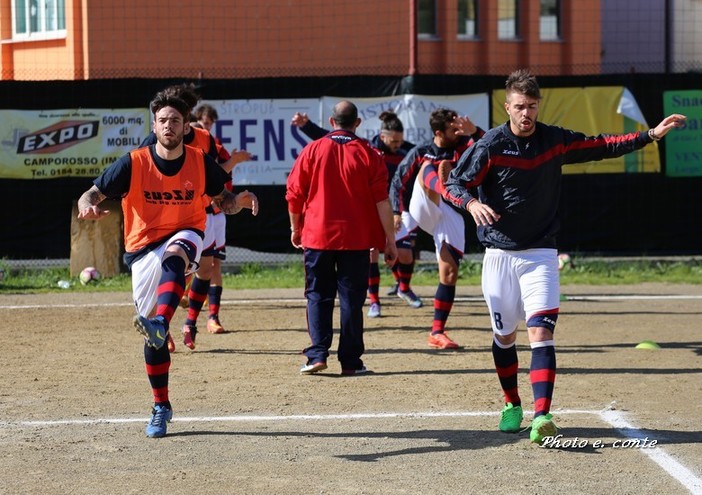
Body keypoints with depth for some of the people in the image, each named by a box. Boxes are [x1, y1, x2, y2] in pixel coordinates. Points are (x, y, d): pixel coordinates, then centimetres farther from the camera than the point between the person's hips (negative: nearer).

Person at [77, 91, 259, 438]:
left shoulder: (201, 162, -2)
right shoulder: (134, 163, -6)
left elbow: (222, 201, 10)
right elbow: (93, 193, -7)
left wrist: (241, 201, -14)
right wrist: (88, 206, -32)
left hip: (185, 237, -1)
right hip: (144, 249, 1)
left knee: (174, 256, -40)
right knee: (152, 336, 1)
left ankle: (160, 325, -59)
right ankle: (161, 407, 16)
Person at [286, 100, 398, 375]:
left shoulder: (312, 151, 0)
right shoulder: (369, 154, -2)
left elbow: (294, 195, 3)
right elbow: (382, 200, -5)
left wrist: (296, 228, 18)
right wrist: (390, 239, 0)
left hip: (317, 236, 1)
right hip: (356, 239, 0)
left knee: (318, 296, 8)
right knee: (351, 298, 5)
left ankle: (317, 355, -3)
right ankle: (350, 361, 4)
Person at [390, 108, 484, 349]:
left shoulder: (462, 146, 2)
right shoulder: (420, 153, -1)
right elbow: (399, 182, 8)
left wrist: (473, 132, -39)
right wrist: (397, 212, -3)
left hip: (450, 216, 2)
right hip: (423, 210, -2)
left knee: (450, 273, -4)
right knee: (430, 166, -23)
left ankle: (437, 332, 3)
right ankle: (444, 189, -58)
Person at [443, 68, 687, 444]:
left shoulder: (554, 141, 3)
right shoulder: (491, 145, -7)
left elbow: (602, 146, 11)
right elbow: (453, 184, -7)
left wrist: (651, 135, 5)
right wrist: (472, 203, -29)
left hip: (540, 254, 1)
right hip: (499, 254, 0)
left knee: (541, 332, -15)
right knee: (504, 336, 10)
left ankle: (542, 416, -25)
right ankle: (512, 405, 32)